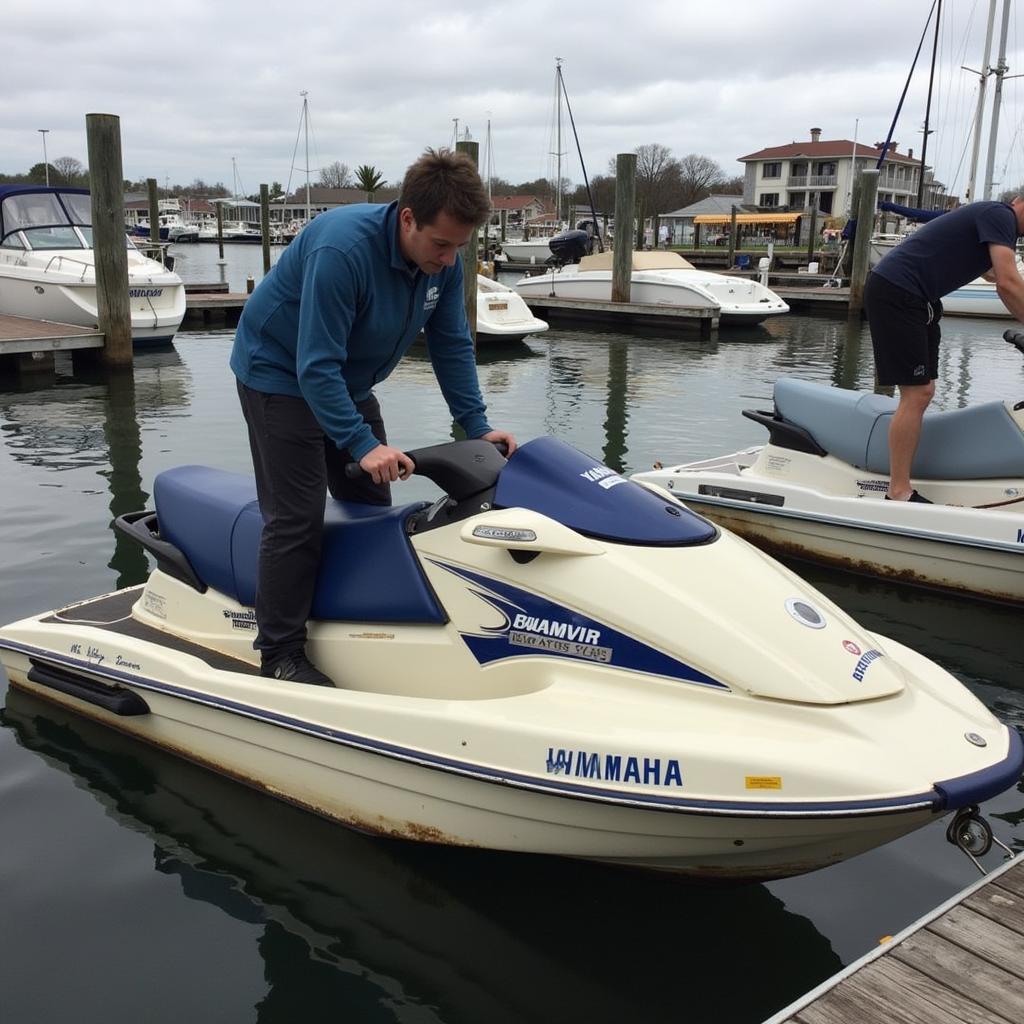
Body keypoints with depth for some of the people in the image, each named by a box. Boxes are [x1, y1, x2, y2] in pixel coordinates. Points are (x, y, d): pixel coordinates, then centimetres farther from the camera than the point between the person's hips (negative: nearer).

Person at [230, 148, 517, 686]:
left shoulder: (443, 259, -11)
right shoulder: (342, 249, -34)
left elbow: (451, 345, -2)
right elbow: (316, 366, -34)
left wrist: (476, 425, -9)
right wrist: (362, 444, -38)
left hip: (347, 383, 8)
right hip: (280, 375, -7)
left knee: (372, 509, 9)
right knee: (297, 519, -12)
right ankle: (280, 654, -1)